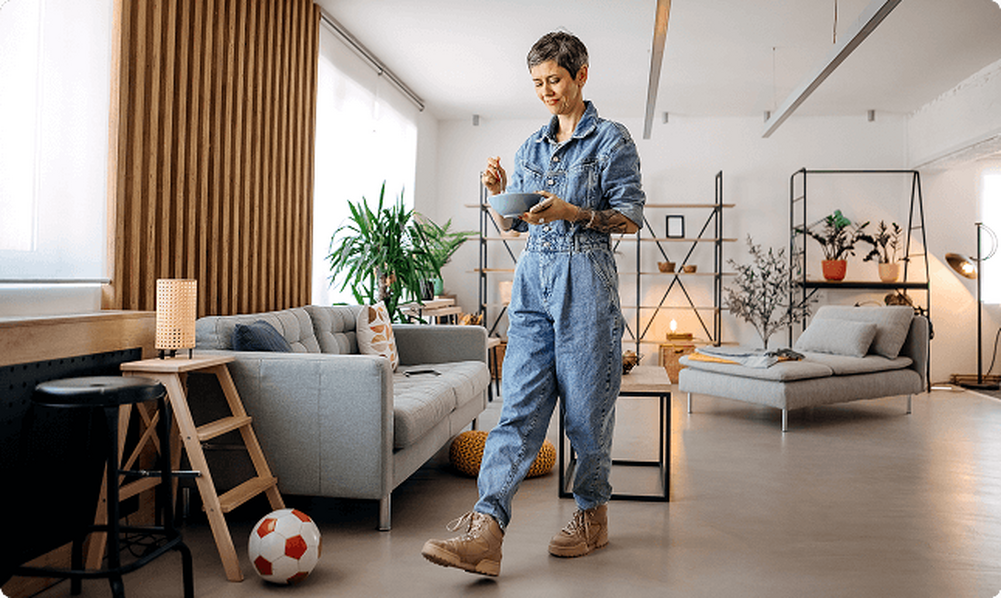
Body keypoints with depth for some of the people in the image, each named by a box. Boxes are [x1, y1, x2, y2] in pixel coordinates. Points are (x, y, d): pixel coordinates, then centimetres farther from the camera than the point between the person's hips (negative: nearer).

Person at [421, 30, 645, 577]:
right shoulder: (531, 148, 18)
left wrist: (571, 212, -17)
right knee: (519, 405, -5)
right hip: (533, 278, 5)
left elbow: (631, 217, -4)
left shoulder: (611, 140, 2)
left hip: (585, 281, -4)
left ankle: (593, 515, 21)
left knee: (586, 407, 2)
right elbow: (511, 224, 20)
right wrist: (499, 192, -1)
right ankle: (486, 530, -11)